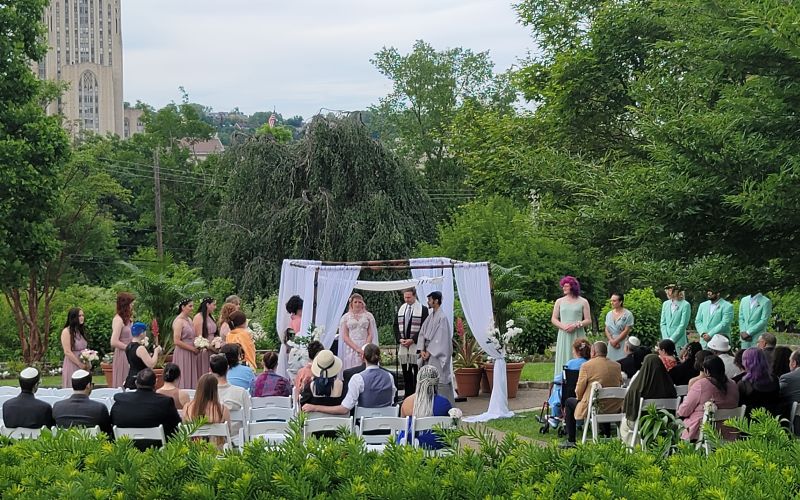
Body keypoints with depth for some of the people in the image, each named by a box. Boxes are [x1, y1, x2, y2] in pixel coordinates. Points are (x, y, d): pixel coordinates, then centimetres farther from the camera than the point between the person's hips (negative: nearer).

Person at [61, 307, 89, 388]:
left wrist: (88, 363, 4)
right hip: (72, 366, -7)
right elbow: (67, 352, -14)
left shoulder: (80, 331, 16)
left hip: (83, 367, 7)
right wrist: (80, 364, -14)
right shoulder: (67, 331, -7)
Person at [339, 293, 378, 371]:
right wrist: (357, 348, -12)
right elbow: (345, 337, 1)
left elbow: (371, 334, 5)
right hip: (351, 348, 0)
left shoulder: (368, 316, 9)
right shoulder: (346, 317, 8)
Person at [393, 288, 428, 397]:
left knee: (417, 373, -3)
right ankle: (407, 397, 11)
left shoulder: (423, 309, -4)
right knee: (406, 373, 7)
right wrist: (399, 339, -3)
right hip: (403, 346, 5)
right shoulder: (400, 309, 12)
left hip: (416, 346, -5)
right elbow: (396, 326, 13)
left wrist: (412, 340, -14)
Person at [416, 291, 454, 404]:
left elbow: (440, 338, -15)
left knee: (439, 381, -5)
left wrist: (429, 352, -13)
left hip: (438, 355, -8)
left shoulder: (442, 317, -12)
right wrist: (422, 350, -2)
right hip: (428, 352, 8)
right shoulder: (430, 316, 11)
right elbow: (422, 333, 10)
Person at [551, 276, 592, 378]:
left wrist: (576, 325, -13)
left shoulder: (583, 302, 6)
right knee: (563, 361, -2)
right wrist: (563, 326, -8)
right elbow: (553, 319, 10)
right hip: (563, 336, 2)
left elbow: (588, 320, 3)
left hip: (578, 336, -2)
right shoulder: (559, 301, 12)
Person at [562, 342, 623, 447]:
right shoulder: (617, 366, 3)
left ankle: (571, 441, 18)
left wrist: (579, 398, 17)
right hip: (614, 409, 5)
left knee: (569, 402, 21)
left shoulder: (587, 365, -10)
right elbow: (619, 384, 14)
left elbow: (579, 390, -7)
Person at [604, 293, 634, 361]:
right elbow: (606, 330, 10)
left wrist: (616, 341, -9)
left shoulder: (627, 314, -5)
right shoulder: (609, 314, 13)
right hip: (611, 345, 5)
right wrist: (611, 340, -6)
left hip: (622, 344, -5)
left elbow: (626, 331, -9)